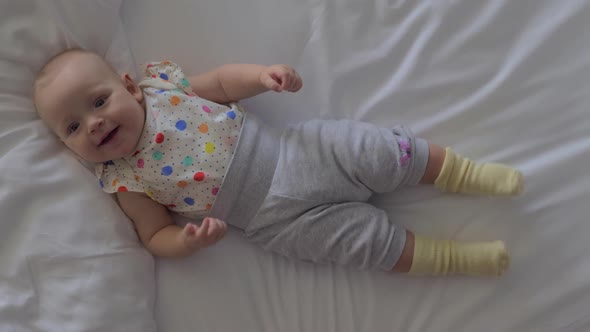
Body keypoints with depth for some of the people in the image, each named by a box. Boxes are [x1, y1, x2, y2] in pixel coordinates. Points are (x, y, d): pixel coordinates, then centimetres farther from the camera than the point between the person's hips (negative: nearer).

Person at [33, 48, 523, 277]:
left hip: (291, 150, 2)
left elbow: (221, 81, 8)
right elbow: (155, 236, 0)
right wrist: (190, 241, -22)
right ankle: (459, 259, 7)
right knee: (369, 238, -9)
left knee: (380, 152, -10)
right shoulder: (124, 182, -3)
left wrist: (263, 75, -12)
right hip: (274, 218, -2)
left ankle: (466, 172, 10)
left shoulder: (161, 83, 2)